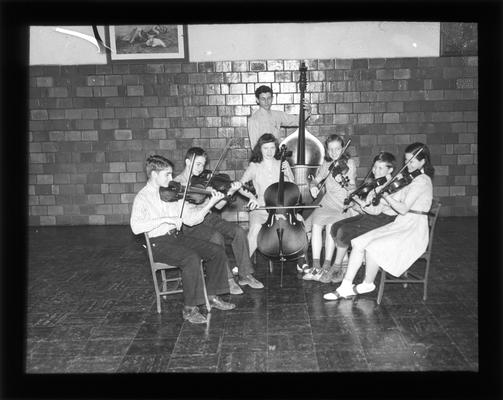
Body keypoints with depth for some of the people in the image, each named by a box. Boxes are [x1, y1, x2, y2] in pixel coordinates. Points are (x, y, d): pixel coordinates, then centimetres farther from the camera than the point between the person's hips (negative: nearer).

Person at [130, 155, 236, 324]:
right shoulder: (142, 197, -7)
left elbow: (190, 219, 8)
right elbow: (136, 227, -24)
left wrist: (211, 203, -4)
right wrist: (165, 219, -27)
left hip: (178, 237, 7)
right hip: (159, 243, -6)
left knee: (217, 251, -7)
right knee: (192, 258, -31)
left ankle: (212, 296, 7)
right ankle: (190, 308, -18)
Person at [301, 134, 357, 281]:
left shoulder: (349, 163, 0)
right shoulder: (326, 165, 14)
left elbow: (352, 188, -8)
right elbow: (315, 180, 16)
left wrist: (344, 182, -30)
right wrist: (313, 186, -8)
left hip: (345, 204, -4)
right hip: (328, 202, 4)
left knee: (330, 224, -31)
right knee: (316, 223, -25)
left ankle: (327, 266, -24)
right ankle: (316, 265, -25)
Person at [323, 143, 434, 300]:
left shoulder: (422, 180, -13)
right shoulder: (413, 179, 17)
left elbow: (403, 209, -19)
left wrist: (384, 194, -12)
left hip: (414, 231, -9)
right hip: (400, 225, 9)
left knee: (372, 248, -27)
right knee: (358, 243, -7)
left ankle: (368, 284, -2)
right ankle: (346, 287, -8)